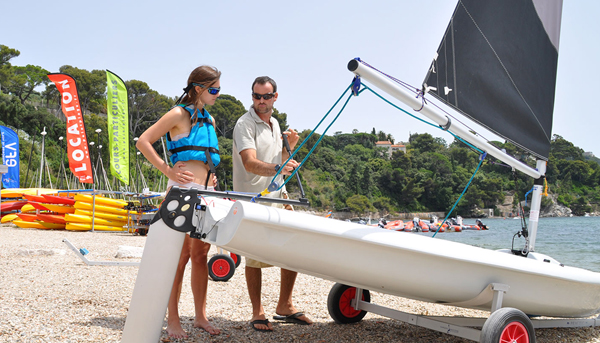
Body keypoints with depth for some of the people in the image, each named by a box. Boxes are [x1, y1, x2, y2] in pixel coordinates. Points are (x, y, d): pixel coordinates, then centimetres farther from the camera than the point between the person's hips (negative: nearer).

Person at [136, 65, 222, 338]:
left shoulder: (209, 120, 20)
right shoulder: (180, 114, -3)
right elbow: (143, 141, -5)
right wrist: (167, 171, -10)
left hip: (206, 193, 7)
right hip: (183, 191, -7)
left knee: (200, 254, 9)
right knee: (181, 255, -5)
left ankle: (200, 316, 17)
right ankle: (173, 320, 3)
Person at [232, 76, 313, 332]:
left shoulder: (274, 124, 15)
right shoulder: (245, 124, -10)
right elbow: (250, 163, -24)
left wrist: (289, 147, 3)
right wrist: (278, 168, -40)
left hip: (278, 196, 8)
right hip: (253, 199, -7)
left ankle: (285, 306, 19)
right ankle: (257, 313, 6)